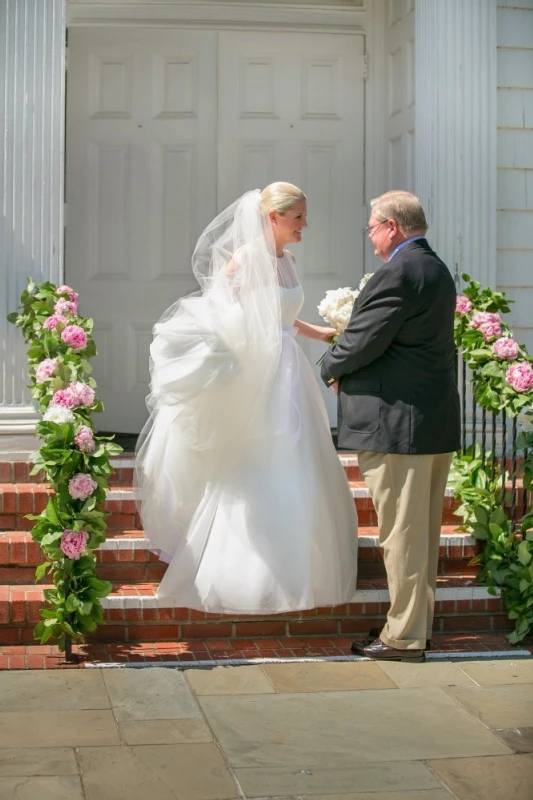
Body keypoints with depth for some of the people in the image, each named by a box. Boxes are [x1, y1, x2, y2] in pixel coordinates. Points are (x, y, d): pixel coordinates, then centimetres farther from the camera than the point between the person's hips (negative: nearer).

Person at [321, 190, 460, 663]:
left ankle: (404, 637, 6)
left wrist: (333, 369, 2)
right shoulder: (437, 270, 15)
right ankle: (419, 625, 26)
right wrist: (348, 364, 11)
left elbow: (363, 341, -17)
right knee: (423, 530, 15)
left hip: (398, 421, -10)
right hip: (437, 418, 10)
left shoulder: (399, 273, -16)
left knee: (401, 532, -2)